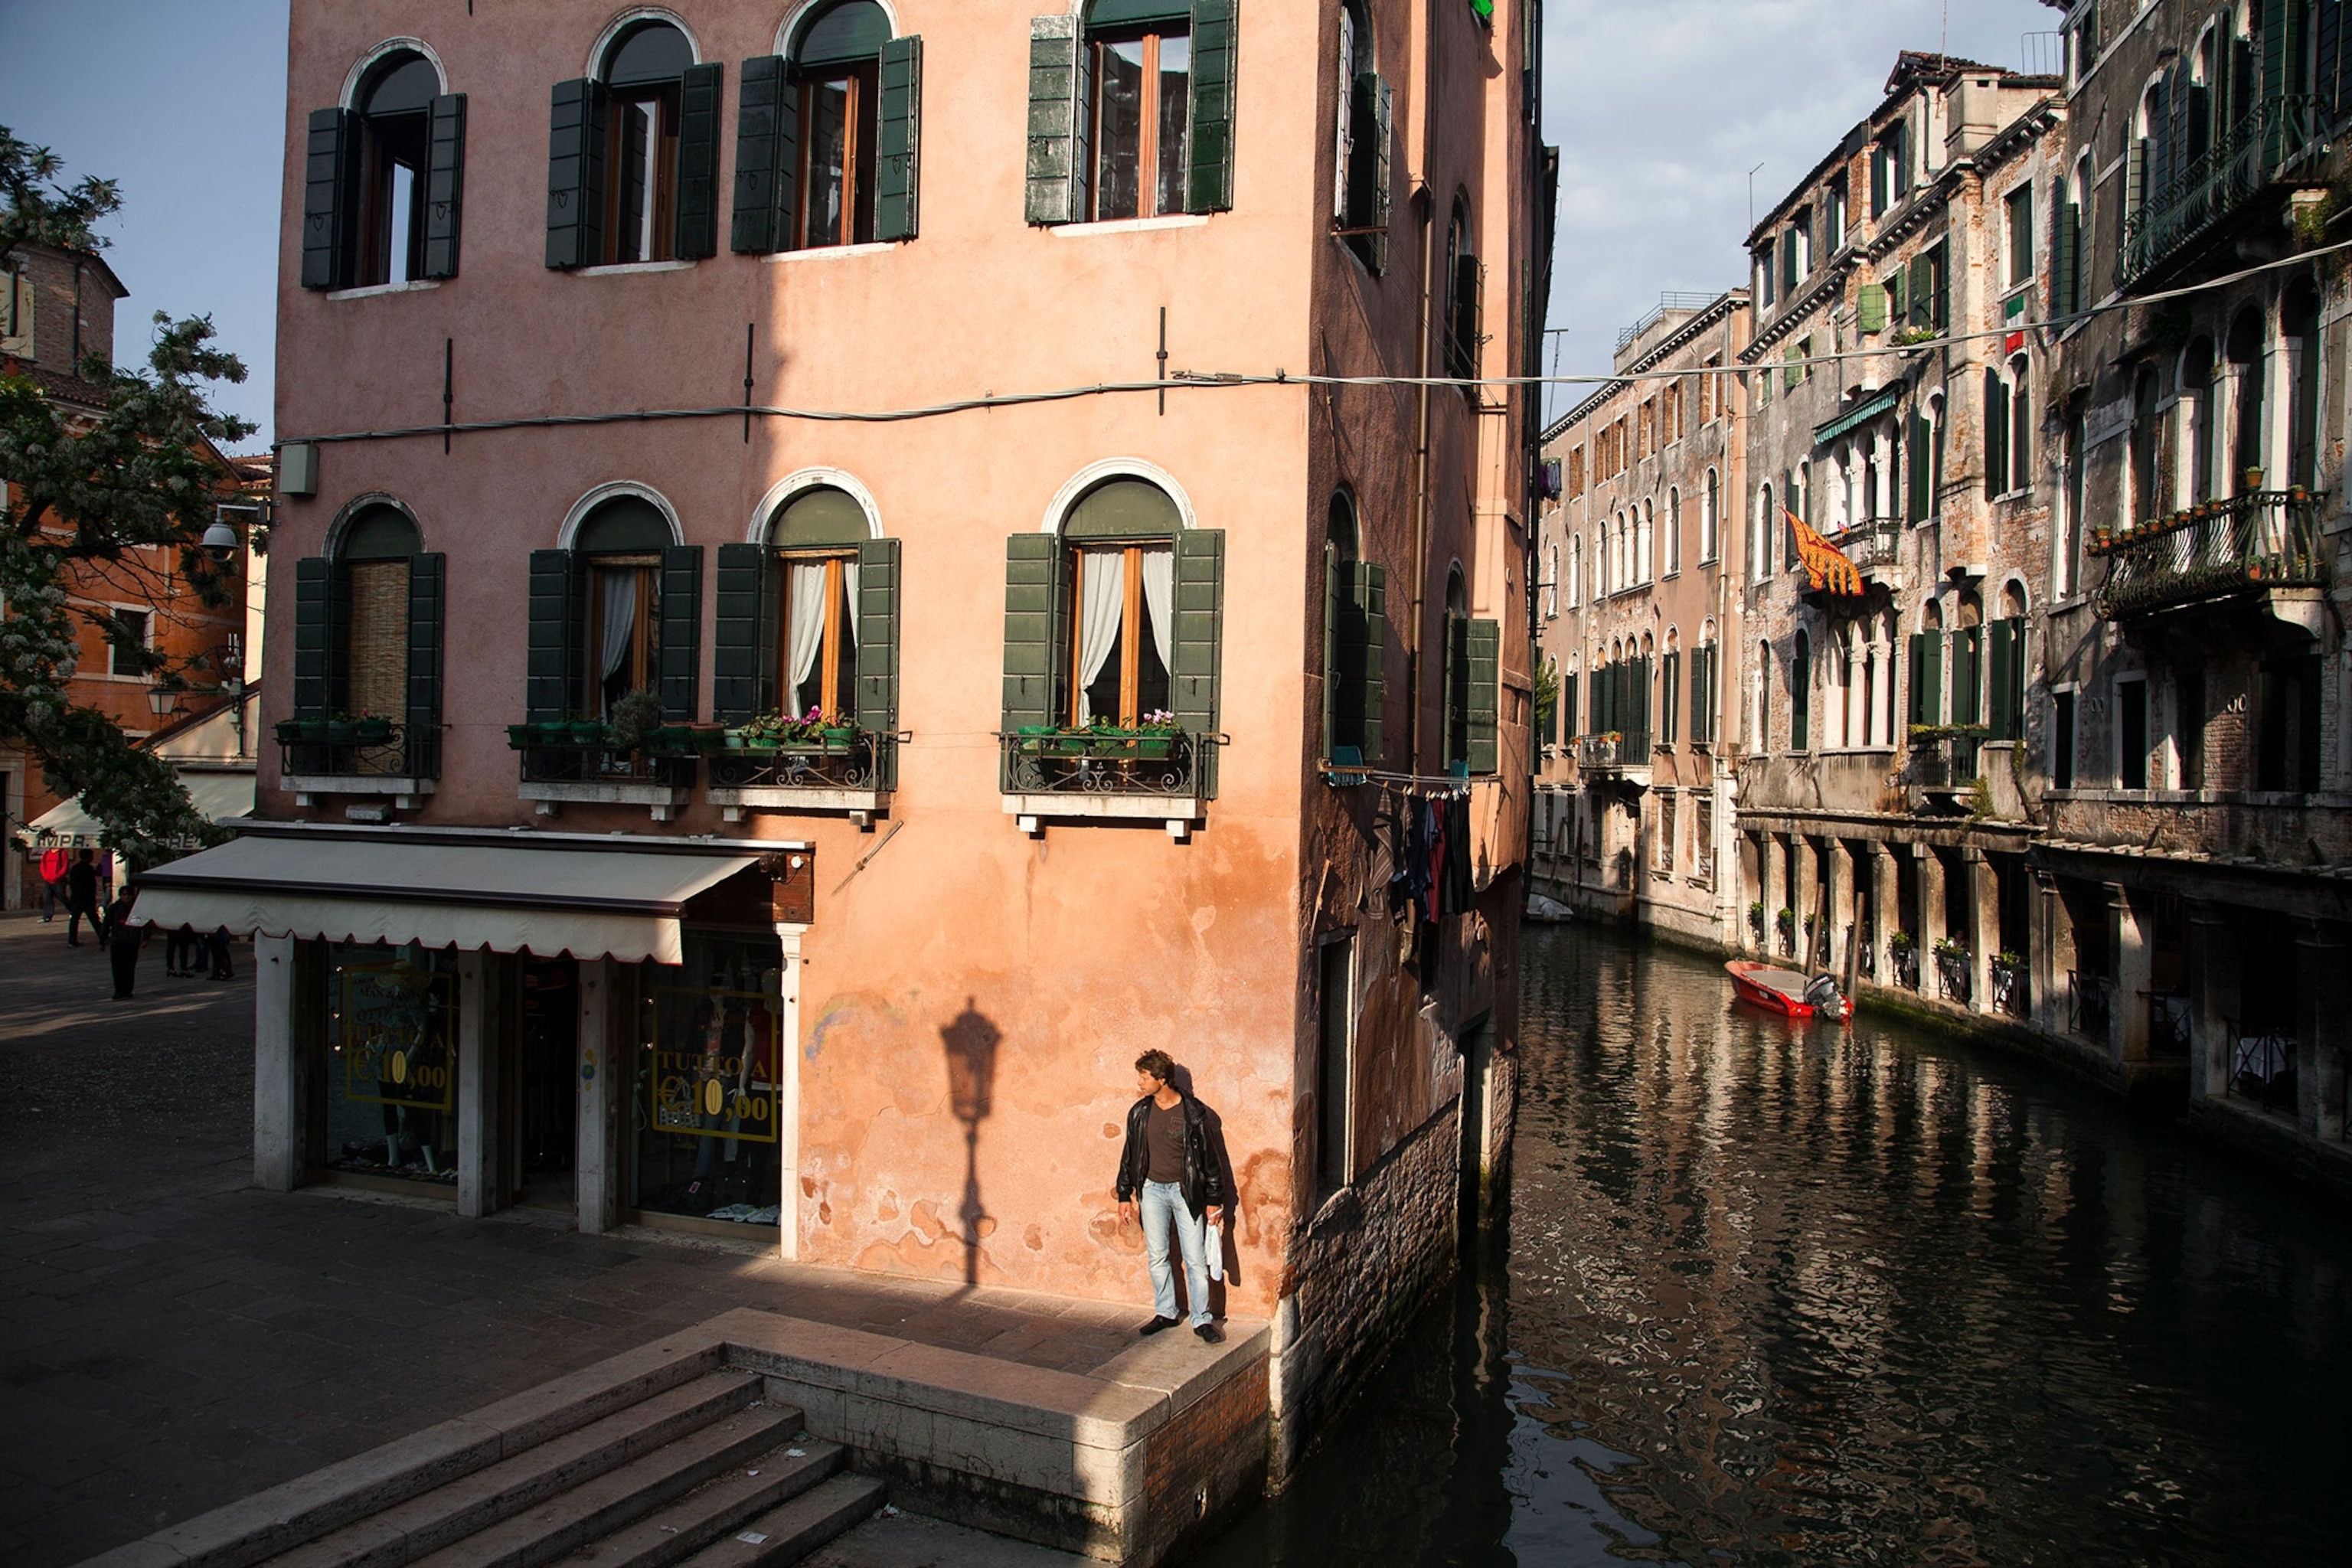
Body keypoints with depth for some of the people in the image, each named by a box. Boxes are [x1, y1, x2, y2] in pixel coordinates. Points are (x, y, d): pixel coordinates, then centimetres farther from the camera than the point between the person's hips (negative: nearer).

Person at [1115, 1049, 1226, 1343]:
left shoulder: (1192, 1112, -10)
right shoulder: (1139, 1113, 1)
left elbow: (1208, 1157, -5)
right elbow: (1129, 1156, 10)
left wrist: (1214, 1199, -4)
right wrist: (1125, 1196, 9)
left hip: (1186, 1190, -4)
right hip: (1152, 1190, 4)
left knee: (1195, 1259, -2)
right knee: (1157, 1257, 9)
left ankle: (1202, 1319, 8)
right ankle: (1165, 1313, 24)